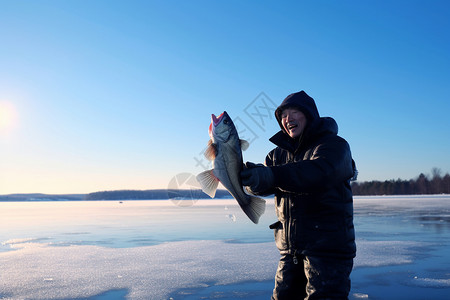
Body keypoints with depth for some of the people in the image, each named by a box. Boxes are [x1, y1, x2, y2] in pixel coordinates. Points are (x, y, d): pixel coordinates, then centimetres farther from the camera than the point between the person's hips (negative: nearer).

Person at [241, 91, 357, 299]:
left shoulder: (334, 145, -5)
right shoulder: (280, 153, 15)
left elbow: (319, 171, -27)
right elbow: (262, 186, 2)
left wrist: (272, 175, -39)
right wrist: (249, 175, -22)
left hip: (327, 245, -6)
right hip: (290, 248, 6)